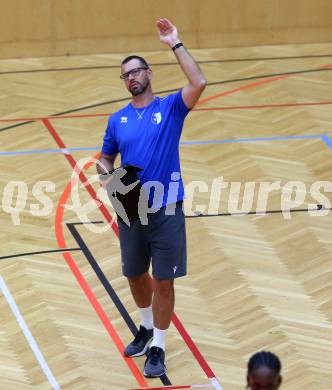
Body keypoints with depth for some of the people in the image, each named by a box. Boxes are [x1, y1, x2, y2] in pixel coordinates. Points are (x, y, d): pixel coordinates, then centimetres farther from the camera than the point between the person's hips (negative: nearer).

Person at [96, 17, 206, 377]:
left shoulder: (171, 107, -3)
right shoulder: (118, 119, 8)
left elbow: (199, 84, -20)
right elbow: (105, 159, 17)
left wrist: (175, 44, -20)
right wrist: (106, 173, -7)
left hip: (166, 211, -4)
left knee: (164, 281, 0)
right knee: (135, 276, 17)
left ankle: (157, 348, 11)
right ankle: (146, 328, 42)